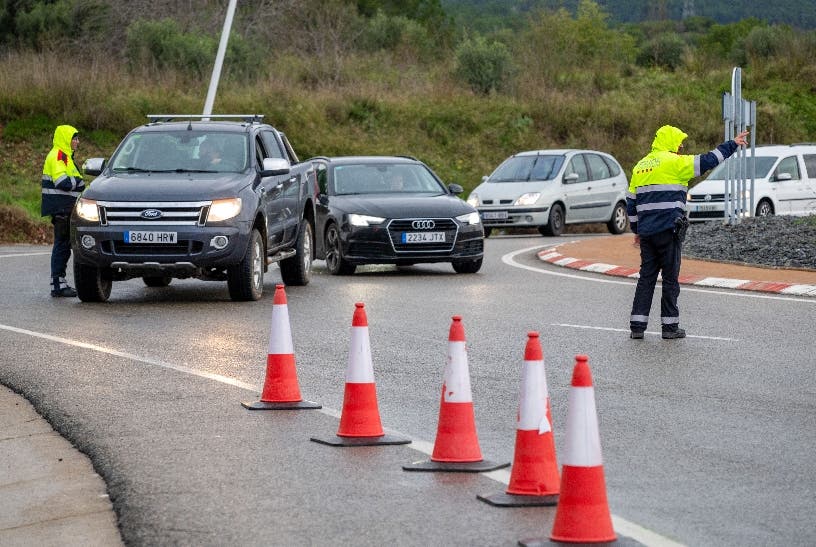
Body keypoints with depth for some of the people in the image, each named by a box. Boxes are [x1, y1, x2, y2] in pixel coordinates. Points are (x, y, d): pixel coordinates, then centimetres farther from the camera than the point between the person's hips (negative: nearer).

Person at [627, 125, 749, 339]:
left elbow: (631, 203, 18)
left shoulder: (640, 166, 15)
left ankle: (637, 326, 5)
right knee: (670, 278, 3)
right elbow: (707, 161, -9)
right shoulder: (673, 162, -6)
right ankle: (669, 326, 6)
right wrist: (732, 144, 1)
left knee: (646, 277, 9)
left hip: (646, 231, 6)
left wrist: (637, 230, 25)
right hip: (668, 230, -6)